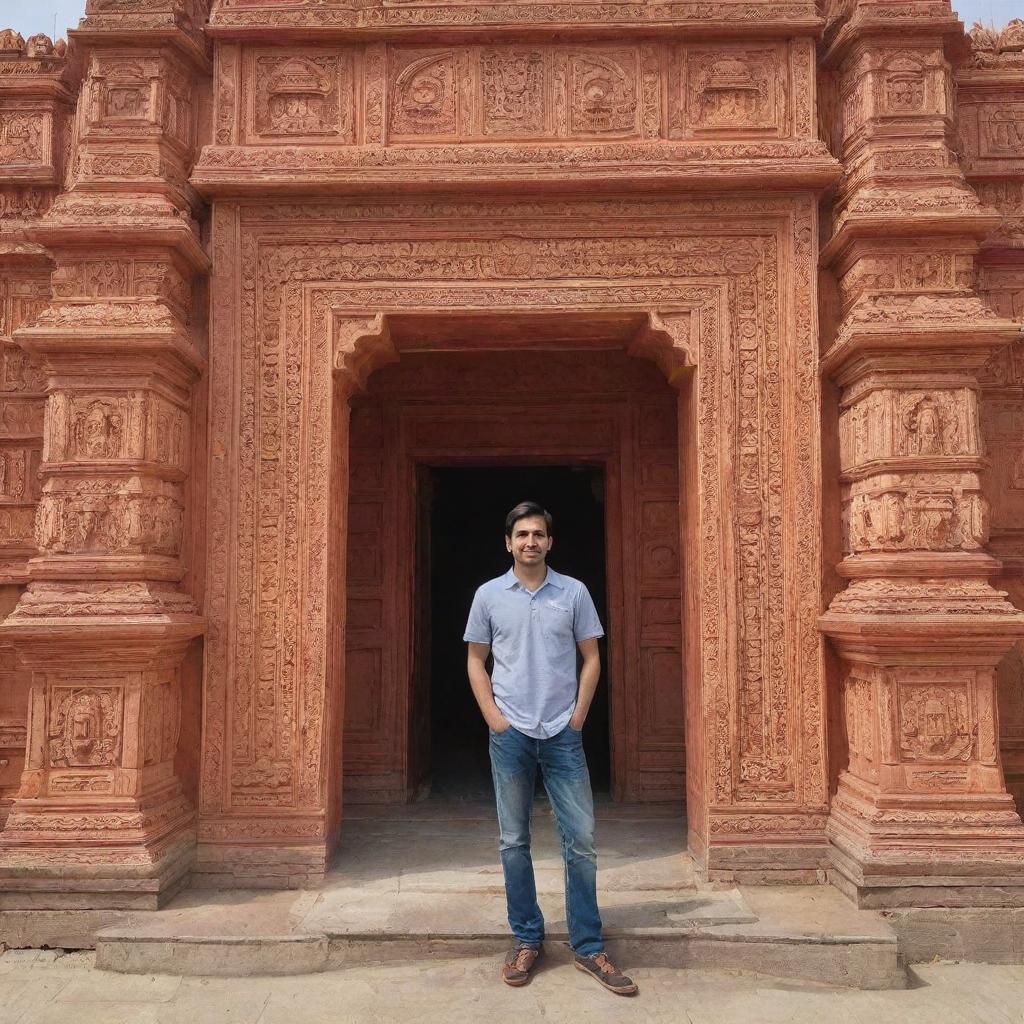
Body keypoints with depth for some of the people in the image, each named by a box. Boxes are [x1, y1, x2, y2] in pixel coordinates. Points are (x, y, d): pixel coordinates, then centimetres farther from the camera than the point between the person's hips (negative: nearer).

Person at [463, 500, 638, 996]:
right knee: (514, 842, 9)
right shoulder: (489, 595, 2)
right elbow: (476, 660, 7)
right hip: (510, 733, 0)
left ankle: (588, 947, 15)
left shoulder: (574, 592, 2)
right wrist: (493, 716, -3)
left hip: (563, 733, 0)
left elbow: (591, 658, 6)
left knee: (580, 840, 1)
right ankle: (526, 940, 23)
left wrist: (579, 714, -3)